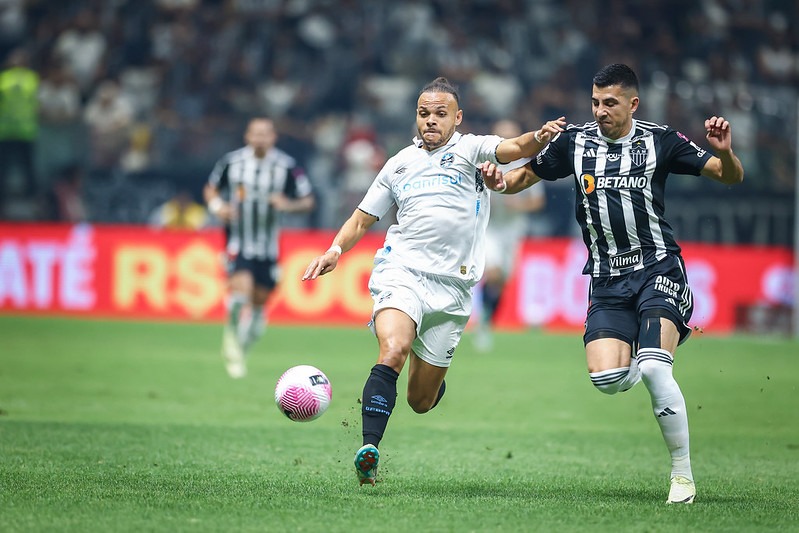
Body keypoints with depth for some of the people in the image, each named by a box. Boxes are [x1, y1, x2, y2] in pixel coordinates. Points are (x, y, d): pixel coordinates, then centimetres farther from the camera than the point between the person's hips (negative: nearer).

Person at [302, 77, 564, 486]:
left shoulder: (471, 149, 8)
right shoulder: (399, 164, 17)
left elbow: (514, 149, -12)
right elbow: (362, 220, 24)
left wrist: (538, 138, -34)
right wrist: (335, 250, 6)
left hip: (451, 286, -1)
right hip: (401, 271, 1)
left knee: (421, 401, 6)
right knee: (392, 351, -30)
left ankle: (432, 374, 43)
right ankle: (369, 449, -36)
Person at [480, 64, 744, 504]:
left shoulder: (660, 141, -1)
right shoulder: (575, 142, 5)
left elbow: (731, 177, 2)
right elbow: (527, 175, 17)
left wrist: (724, 152, -20)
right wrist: (500, 181, -6)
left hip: (658, 269, -3)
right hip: (607, 279, 3)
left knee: (654, 370, -23)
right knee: (606, 378, -15)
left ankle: (682, 473, -9)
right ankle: (651, 358, 23)